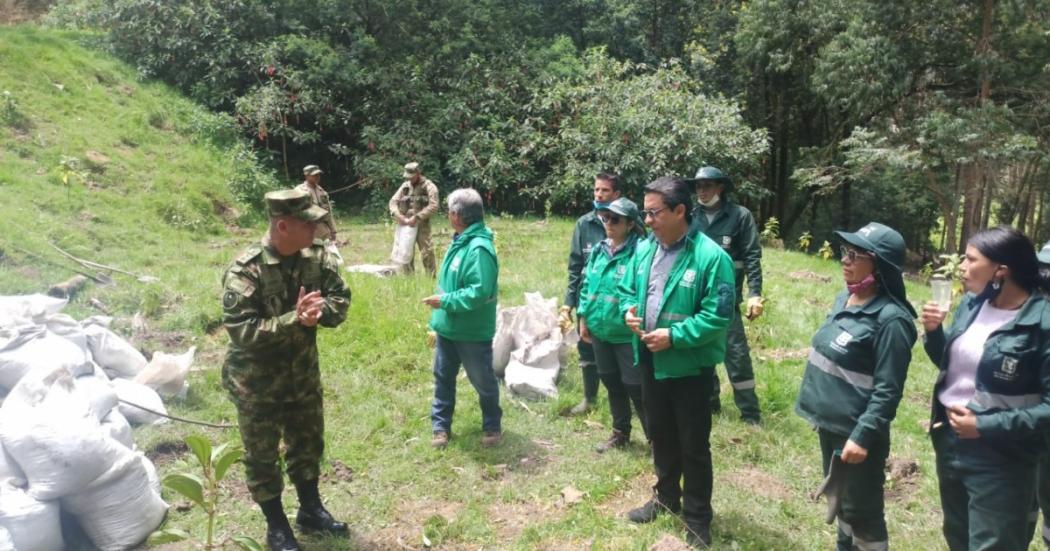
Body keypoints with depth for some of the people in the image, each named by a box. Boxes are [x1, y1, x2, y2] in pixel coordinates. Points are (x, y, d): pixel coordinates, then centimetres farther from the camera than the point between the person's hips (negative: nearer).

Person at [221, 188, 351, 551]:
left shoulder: (317, 257, -7)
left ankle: (311, 510, 42)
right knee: (262, 456, 12)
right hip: (257, 382, -5)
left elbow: (341, 298, -3)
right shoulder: (245, 271, -25)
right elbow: (242, 331, -29)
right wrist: (294, 319, -35)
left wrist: (319, 311, -24)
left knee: (308, 444, 20)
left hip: (304, 374, 6)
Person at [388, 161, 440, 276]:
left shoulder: (429, 186, -5)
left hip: (421, 225, -5)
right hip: (405, 225, 5)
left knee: (427, 253, -9)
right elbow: (393, 201, 11)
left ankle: (432, 278, -3)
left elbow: (433, 206, -15)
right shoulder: (405, 186, 11)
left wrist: (417, 217, -20)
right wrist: (398, 215, -9)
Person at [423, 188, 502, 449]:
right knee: (443, 378, 16)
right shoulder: (459, 241, 5)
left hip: (473, 332, -9)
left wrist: (445, 301, -22)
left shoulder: (479, 248, -25)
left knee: (483, 382, 11)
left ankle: (492, 426, 30)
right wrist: (439, 320, 15)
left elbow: (480, 292, -32)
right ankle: (441, 427, 30)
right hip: (448, 329, 9)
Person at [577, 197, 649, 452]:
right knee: (611, 383, 19)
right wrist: (583, 318, 11)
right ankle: (621, 433, 37)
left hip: (628, 334, -7)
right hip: (600, 331, 7)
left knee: (636, 388, 1)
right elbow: (587, 285, 13)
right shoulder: (598, 250, 5)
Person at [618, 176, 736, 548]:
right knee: (660, 435, 22)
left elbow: (718, 316, -21)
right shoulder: (644, 250, 2)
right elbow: (626, 289, 14)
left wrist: (674, 336, -26)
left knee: (693, 445, 8)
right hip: (650, 362, 7)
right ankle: (666, 497, 43)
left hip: (690, 366, -6)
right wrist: (629, 309, -8)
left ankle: (697, 517, 27)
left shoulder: (711, 257, -20)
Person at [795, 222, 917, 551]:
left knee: (861, 509, 8)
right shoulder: (845, 299, 3)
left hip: (855, 431, -8)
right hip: (830, 423, 8)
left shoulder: (890, 318, -22)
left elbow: (887, 390, -21)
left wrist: (863, 435, -22)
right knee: (840, 498, 25)